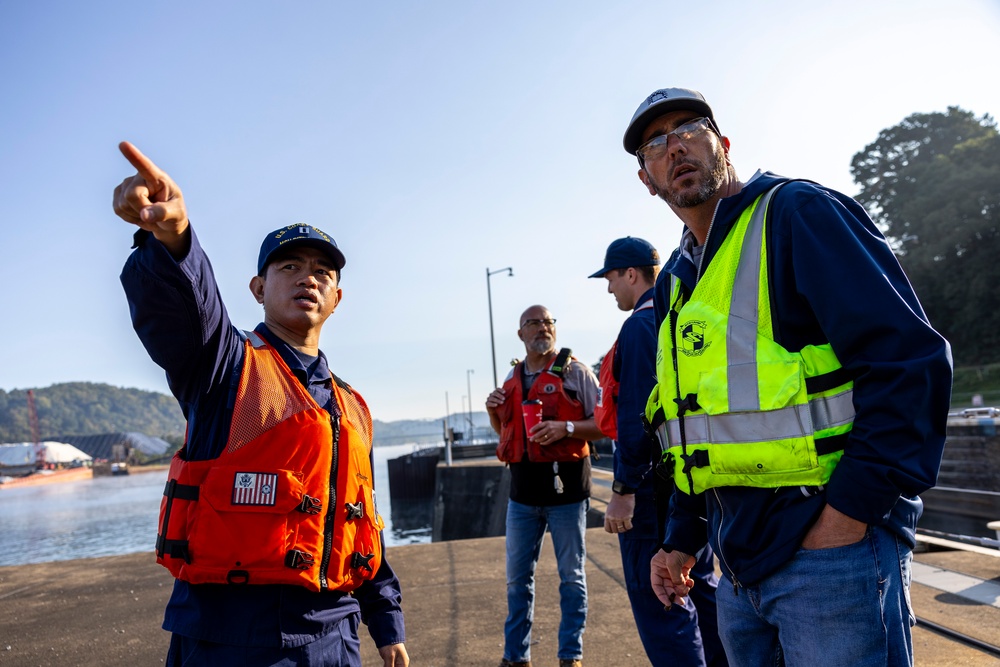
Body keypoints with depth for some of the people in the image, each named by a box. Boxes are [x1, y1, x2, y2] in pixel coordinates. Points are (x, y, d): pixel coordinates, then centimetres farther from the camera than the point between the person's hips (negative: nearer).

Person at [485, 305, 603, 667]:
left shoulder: (575, 371, -2)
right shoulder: (512, 378, 12)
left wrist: (565, 428, -20)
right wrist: (493, 411, 3)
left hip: (565, 485, -4)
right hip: (523, 488, 5)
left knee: (571, 575, 8)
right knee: (517, 577, 12)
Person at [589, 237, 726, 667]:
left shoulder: (641, 325, -14)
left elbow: (637, 417, -20)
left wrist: (624, 490, -18)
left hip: (653, 485, -9)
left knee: (657, 599, -2)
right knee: (701, 588, 18)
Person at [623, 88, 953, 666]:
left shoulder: (797, 213, -8)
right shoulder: (675, 283, 14)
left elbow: (910, 359, -16)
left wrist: (849, 512, -19)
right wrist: (682, 539, 16)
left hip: (828, 545, -7)